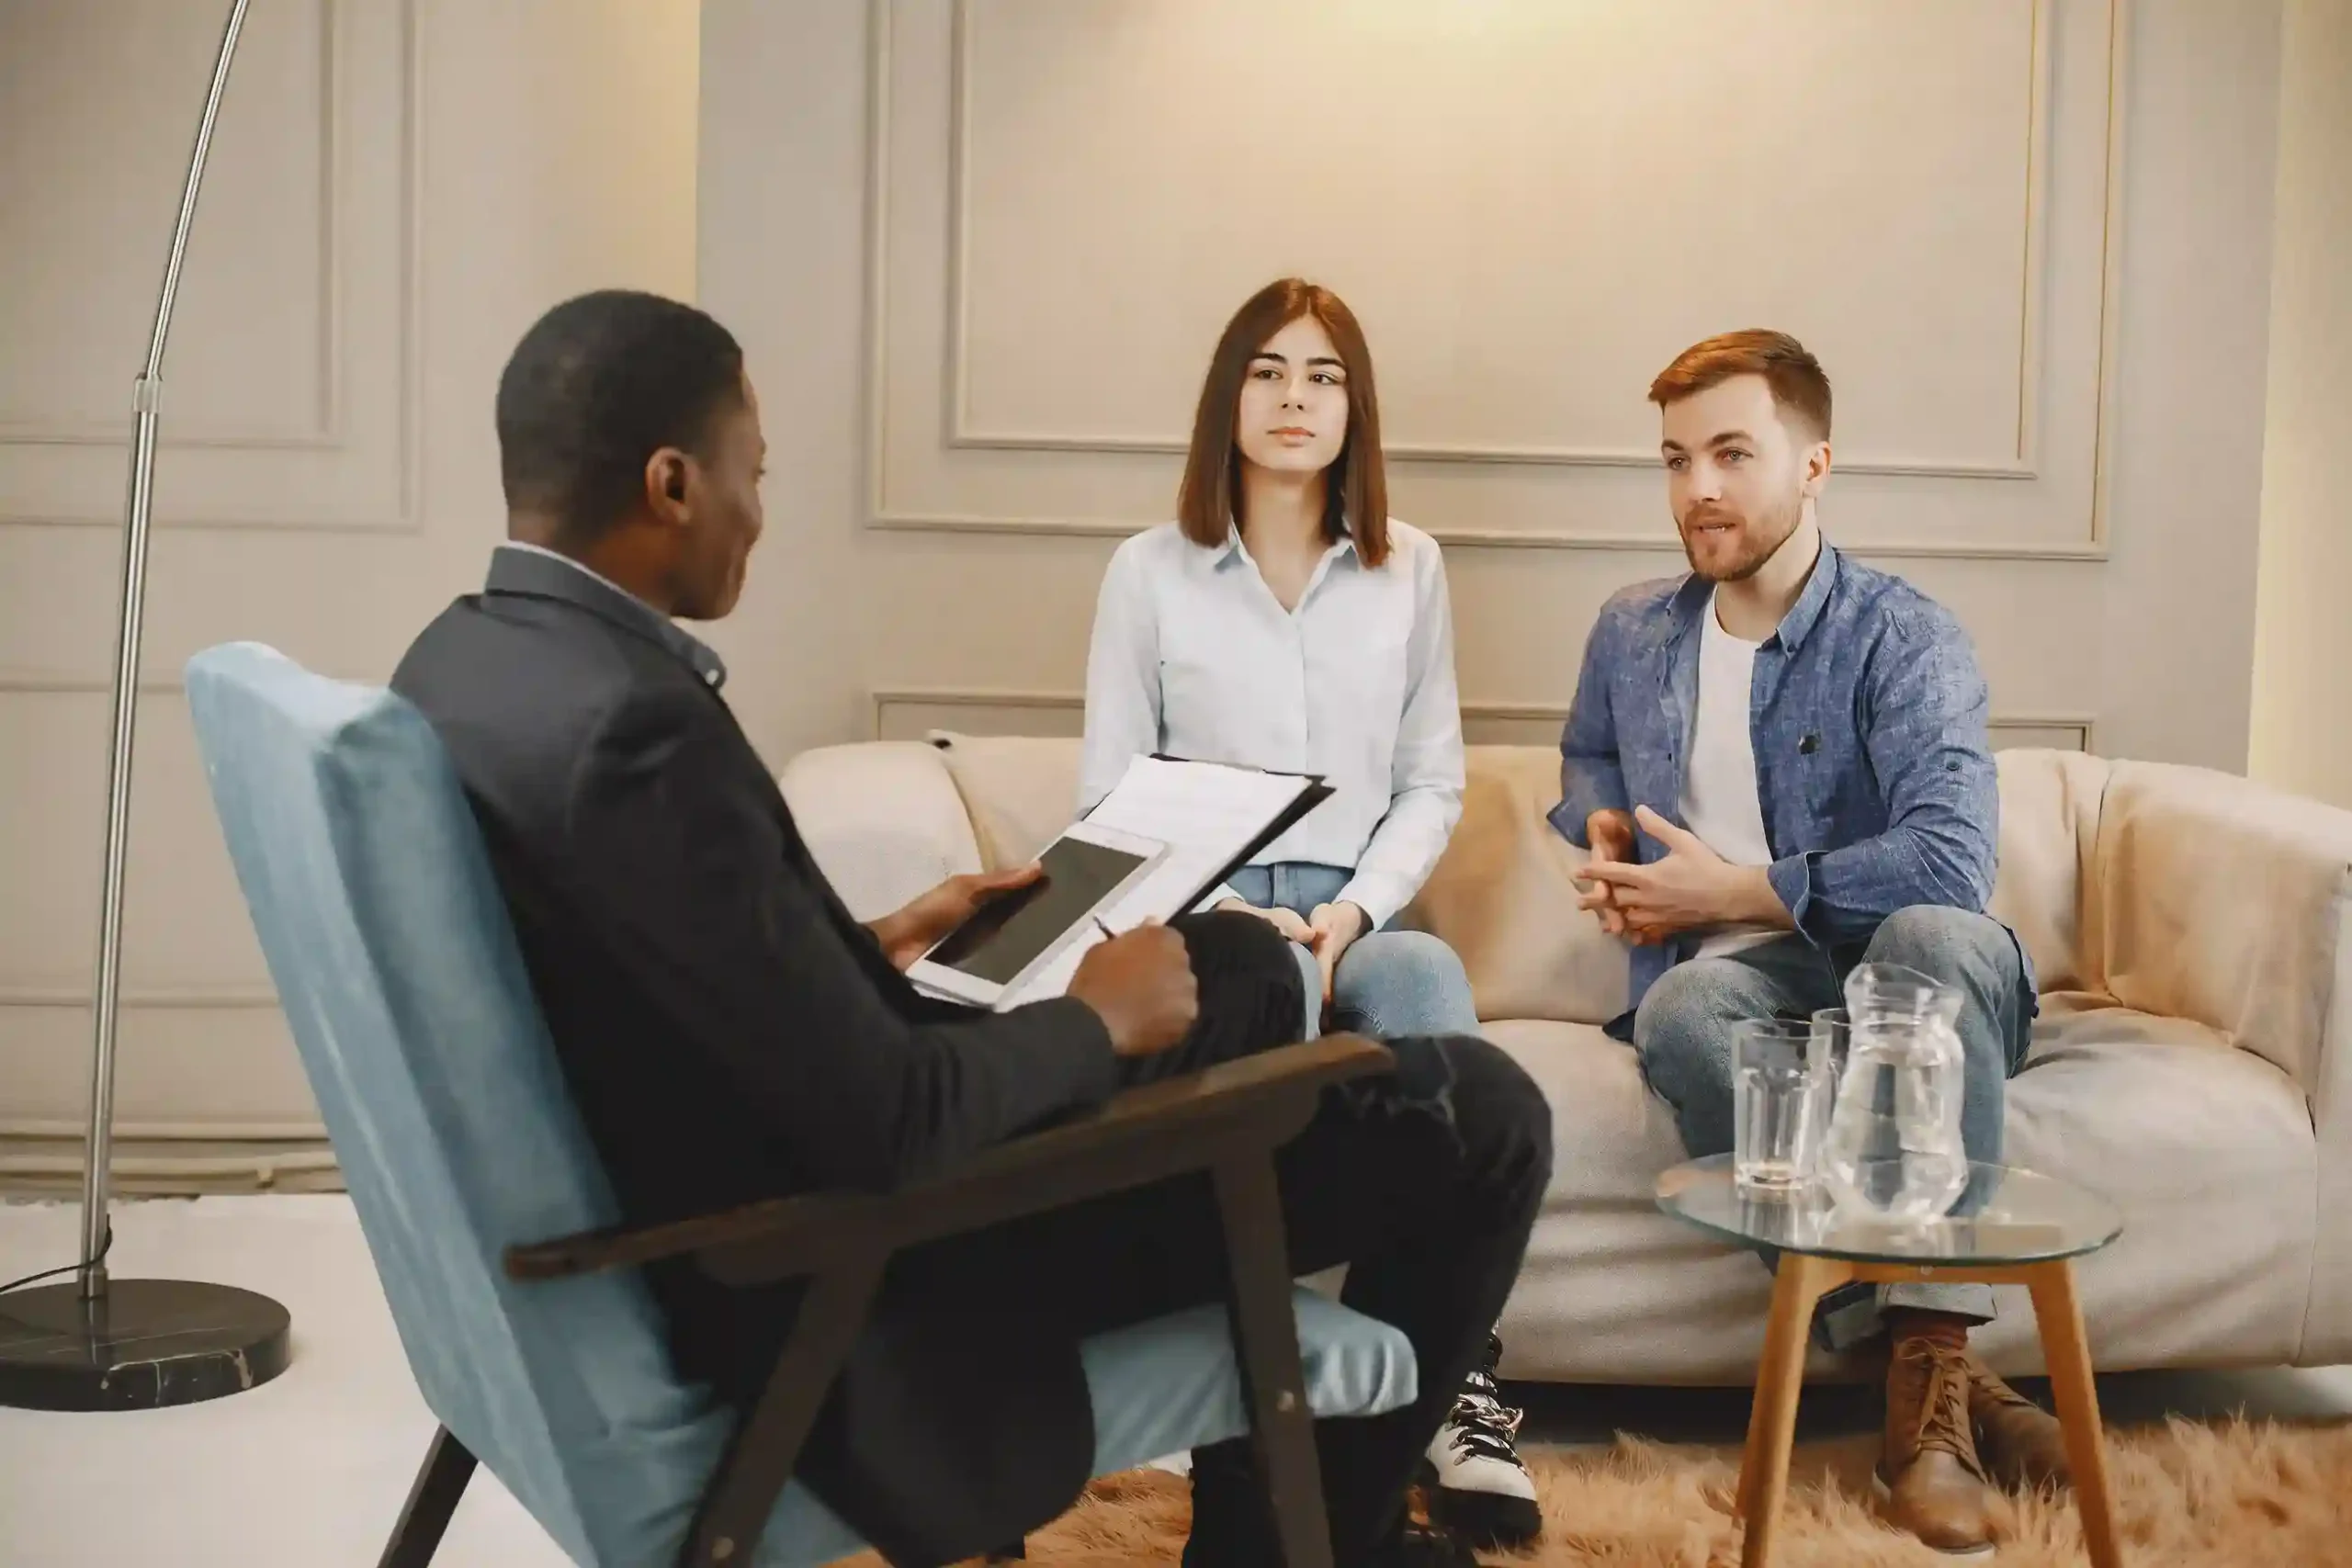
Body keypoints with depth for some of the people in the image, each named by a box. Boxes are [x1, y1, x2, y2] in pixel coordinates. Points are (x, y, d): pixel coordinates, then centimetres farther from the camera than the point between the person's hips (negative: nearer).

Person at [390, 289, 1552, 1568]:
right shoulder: (630, 725, -30)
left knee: (1241, 968, 24)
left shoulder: (469, 658, 2)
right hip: (832, 1283, -10)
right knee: (1476, 1115, -4)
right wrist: (1101, 1019, -11)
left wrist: (868, 947, 12)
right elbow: (889, 1129, -27)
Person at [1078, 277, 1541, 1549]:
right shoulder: (1150, 572, 6)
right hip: (1201, 918, -2)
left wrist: (1357, 909, -9)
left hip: (1360, 917, 2)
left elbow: (1433, 784, 10)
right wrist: (1227, 915, -13)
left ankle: (1455, 1389, -37)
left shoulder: (1410, 569, 13)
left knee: (1427, 973, -35)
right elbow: (1109, 804, 3)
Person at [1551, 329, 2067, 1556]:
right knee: (1678, 1012, -35)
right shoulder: (1631, 636, 13)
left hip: (1892, 986, -3)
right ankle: (1921, 1358, -30)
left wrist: (1732, 891, -14)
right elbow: (1584, 762, 35)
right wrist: (1606, 831, 10)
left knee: (1941, 933, -39)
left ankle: (1932, 1347, -36)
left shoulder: (1903, 637, -5)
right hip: (1742, 981, 3)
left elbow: (1951, 857, -21)